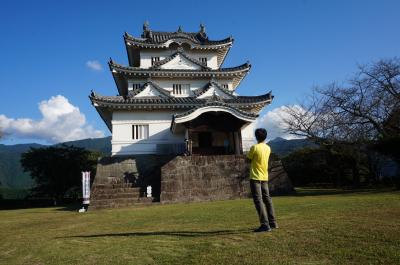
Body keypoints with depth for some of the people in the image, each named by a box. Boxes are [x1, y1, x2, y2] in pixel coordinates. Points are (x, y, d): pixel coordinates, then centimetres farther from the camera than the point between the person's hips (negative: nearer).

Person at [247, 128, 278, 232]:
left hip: (255, 178, -7)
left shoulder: (254, 147, -14)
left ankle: (265, 225, -9)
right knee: (267, 199, 15)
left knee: (258, 201, -6)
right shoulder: (268, 148, 6)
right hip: (265, 177, 7)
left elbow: (248, 159, -2)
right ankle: (272, 223, 23)